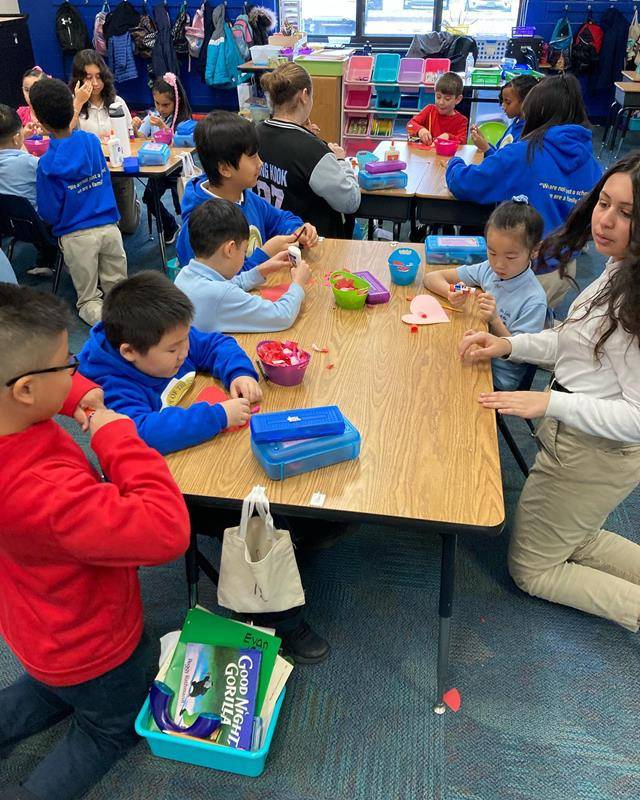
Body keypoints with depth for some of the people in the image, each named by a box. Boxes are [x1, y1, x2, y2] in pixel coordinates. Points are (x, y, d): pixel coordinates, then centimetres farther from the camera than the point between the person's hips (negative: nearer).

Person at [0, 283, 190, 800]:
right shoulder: (43, 492, -45)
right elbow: (167, 530, -45)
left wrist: (79, 396, -15)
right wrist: (116, 436, -37)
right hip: (95, 651, -7)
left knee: (56, 691, 39)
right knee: (112, 728, 27)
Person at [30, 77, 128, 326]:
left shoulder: (47, 163, -13)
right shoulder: (92, 141, 0)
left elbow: (49, 214, -8)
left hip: (77, 236, -3)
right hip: (109, 226, 3)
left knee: (89, 300, 10)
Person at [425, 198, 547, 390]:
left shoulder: (534, 301, -16)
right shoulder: (487, 270, -1)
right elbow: (431, 278, 4)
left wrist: (495, 321, -26)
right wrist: (451, 293, -17)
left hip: (498, 381, -5)